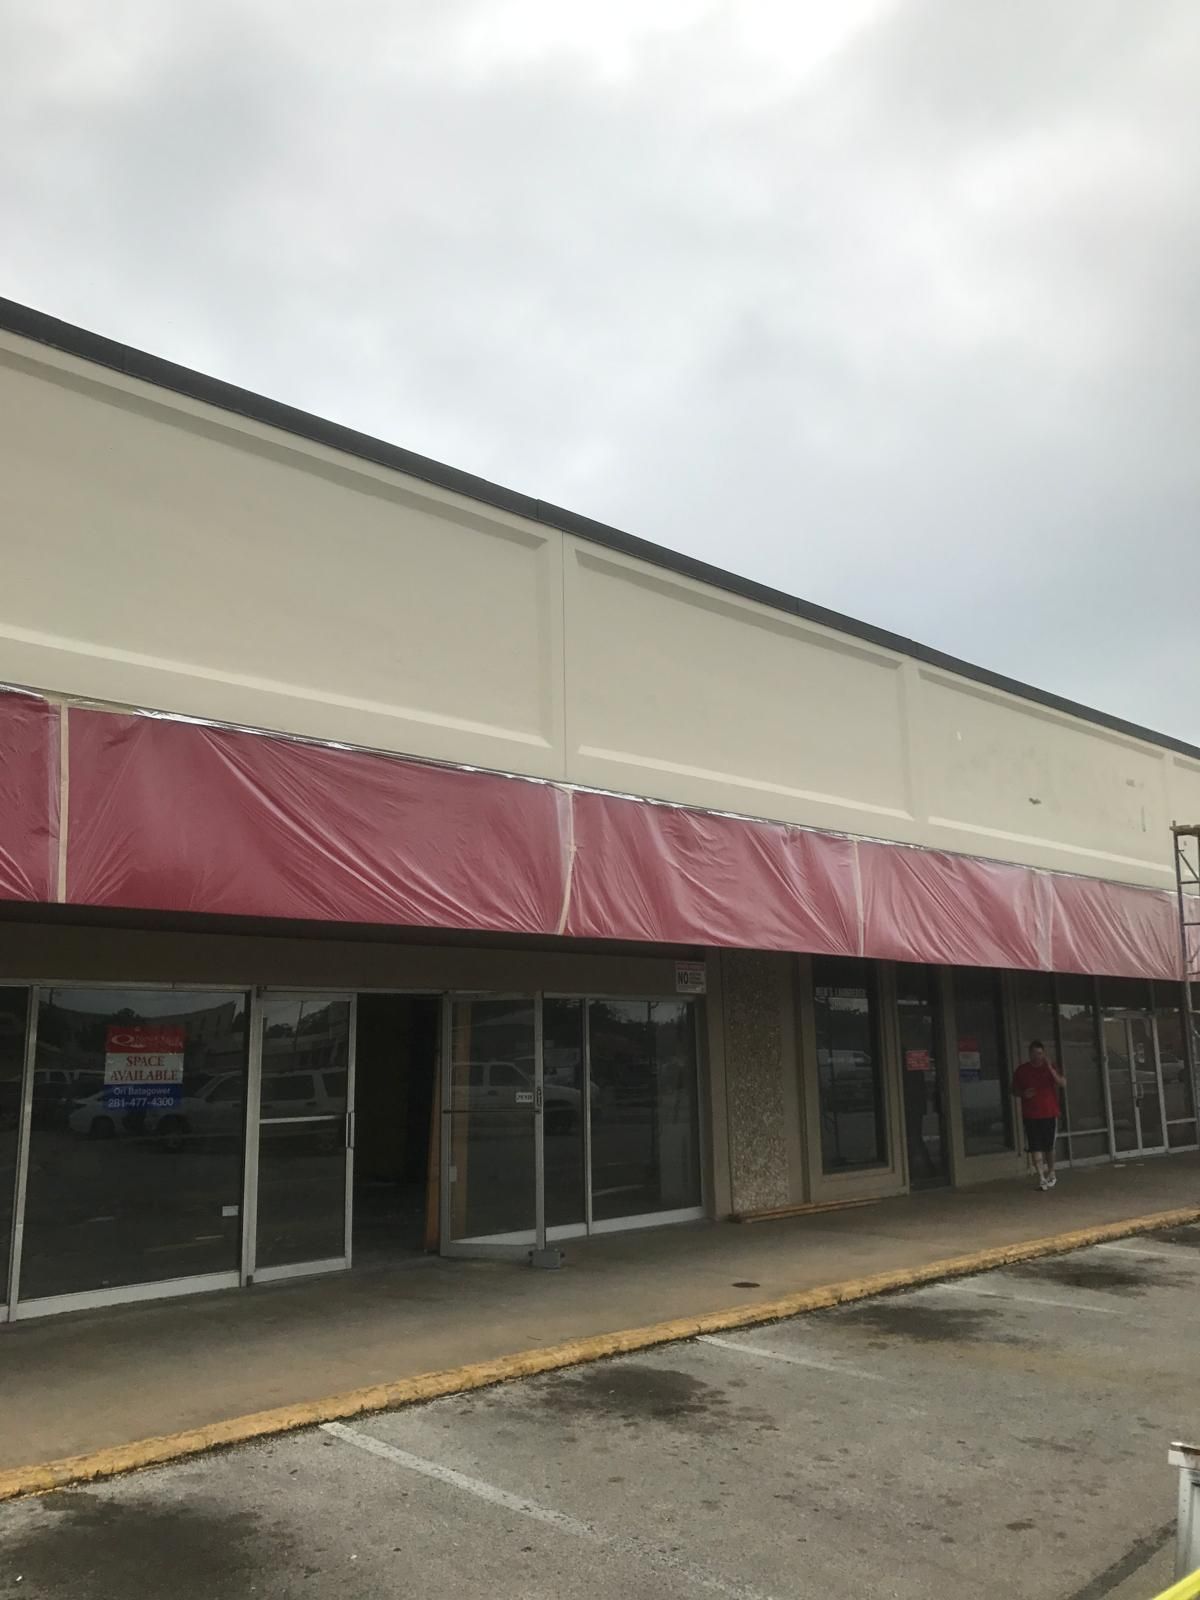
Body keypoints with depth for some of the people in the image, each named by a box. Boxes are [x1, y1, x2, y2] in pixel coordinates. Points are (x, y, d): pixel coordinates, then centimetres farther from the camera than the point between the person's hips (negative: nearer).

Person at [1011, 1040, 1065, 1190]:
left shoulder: (1050, 1067, 4)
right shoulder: (1021, 1070, 2)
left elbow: (1063, 1084, -10)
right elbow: (1014, 1091, 9)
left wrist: (1050, 1069, -21)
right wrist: (1023, 1094, -13)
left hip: (1050, 1114, 1)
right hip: (1031, 1116, -1)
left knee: (1049, 1147, 11)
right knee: (1035, 1147, -10)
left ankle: (1051, 1174, 30)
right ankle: (1041, 1177, -11)